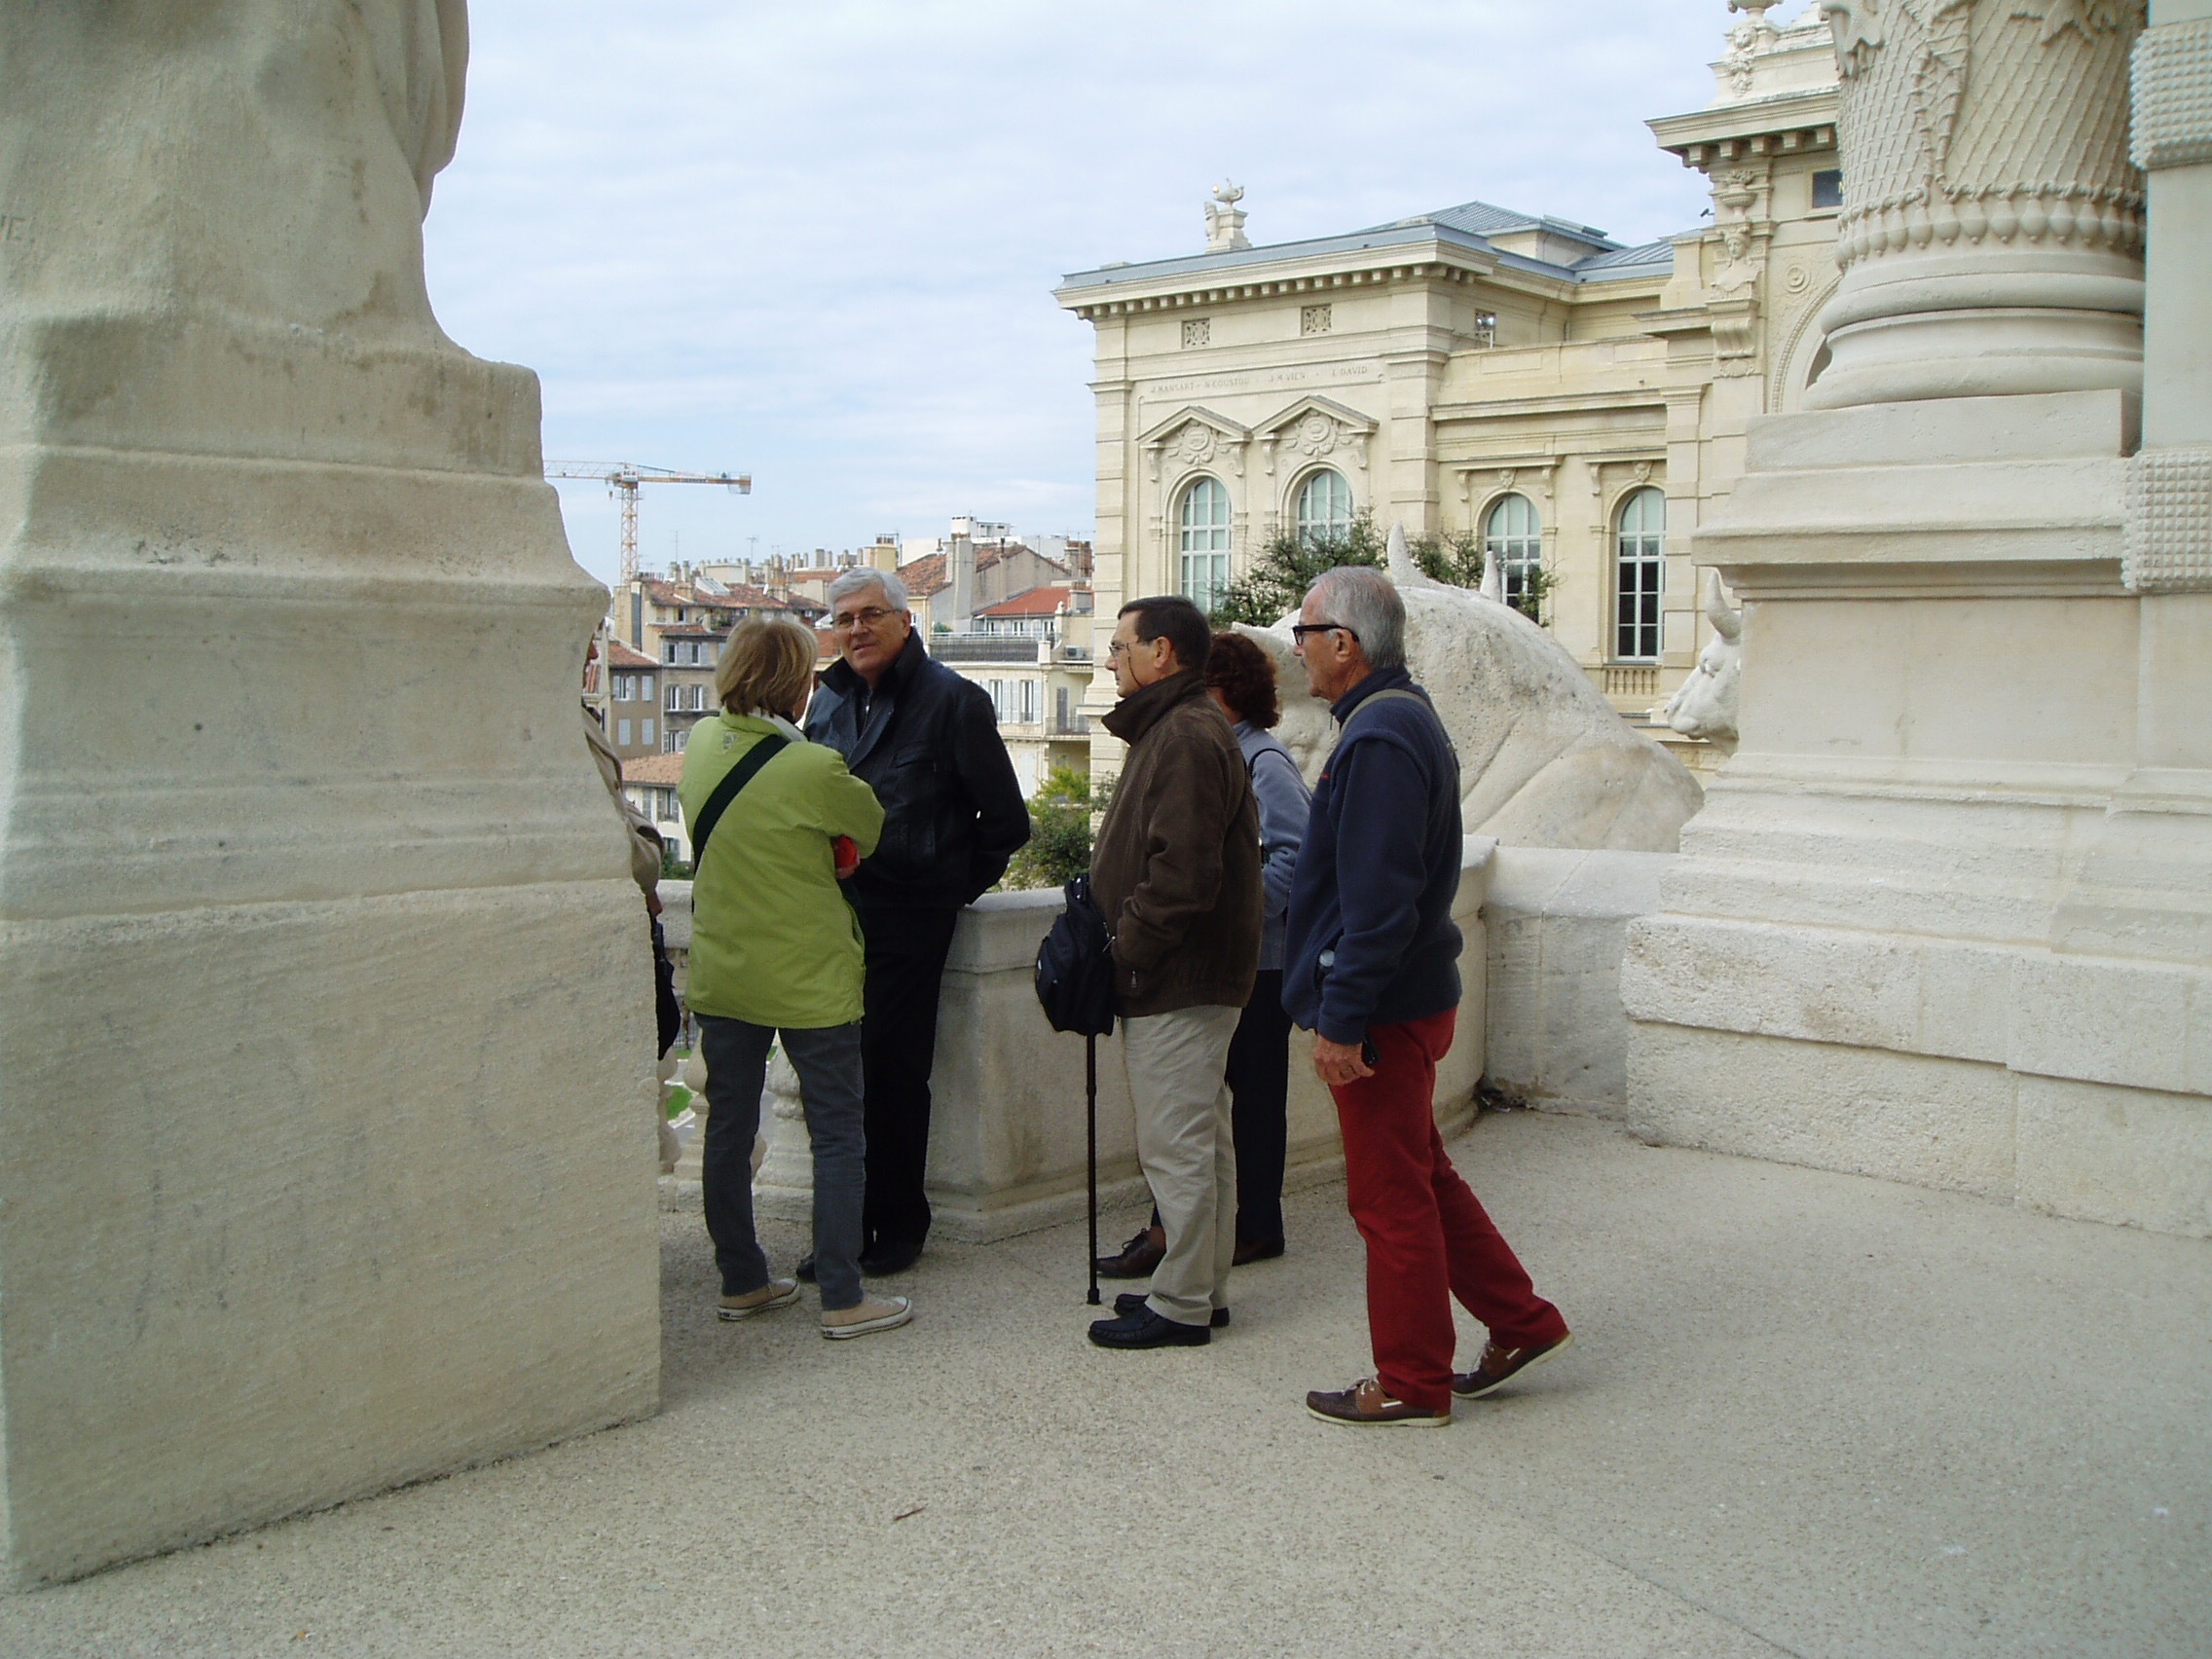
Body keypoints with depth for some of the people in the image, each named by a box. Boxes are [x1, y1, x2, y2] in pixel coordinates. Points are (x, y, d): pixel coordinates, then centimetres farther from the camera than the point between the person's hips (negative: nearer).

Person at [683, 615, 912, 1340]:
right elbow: (875, 831, -5)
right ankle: (842, 1299, 7)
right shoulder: (814, 769, -20)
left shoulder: (703, 744, -1)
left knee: (729, 1129, 14)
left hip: (720, 973, 6)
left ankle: (741, 1281, 24)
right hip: (807, 978, -6)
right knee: (837, 1137, 4)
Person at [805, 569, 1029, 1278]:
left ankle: (899, 1225, 12)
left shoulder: (951, 700, -5)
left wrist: (959, 883, 1)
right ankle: (846, 1224, 16)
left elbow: (1005, 819, -2)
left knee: (893, 1068, -1)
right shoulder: (828, 701, 14)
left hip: (909, 914, -6)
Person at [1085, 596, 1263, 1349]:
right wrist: (1126, 945, 14)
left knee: (1176, 1147, -4)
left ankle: (1180, 1306, 4)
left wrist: (1126, 949, -17)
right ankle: (1203, 1289, 26)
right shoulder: (1176, 728, 17)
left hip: (1175, 981, -11)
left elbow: (1181, 872, -26)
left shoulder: (1185, 736, -18)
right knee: (1202, 1141, 16)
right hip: (1192, 976, 11)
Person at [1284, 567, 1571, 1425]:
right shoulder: (1406, 717, 13)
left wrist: (1342, 1020, -23)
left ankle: (1411, 1385, 14)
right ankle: (1522, 1323, 28)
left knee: (1391, 1197, 1)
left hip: (1385, 1008, -10)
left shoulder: (1378, 740, -21)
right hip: (1413, 996, 10)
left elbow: (1377, 902, -26)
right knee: (1421, 1178, 20)